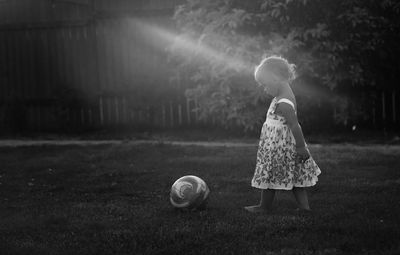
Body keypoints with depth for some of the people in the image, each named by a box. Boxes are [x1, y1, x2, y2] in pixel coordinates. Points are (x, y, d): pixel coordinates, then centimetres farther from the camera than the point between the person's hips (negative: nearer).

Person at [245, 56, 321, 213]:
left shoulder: (283, 104, -25)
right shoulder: (285, 94, 7)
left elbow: (294, 126, -24)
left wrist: (301, 147, -20)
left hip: (278, 146, -10)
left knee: (269, 175, 6)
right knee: (294, 176, 12)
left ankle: (265, 206, 20)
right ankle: (304, 206, 15)